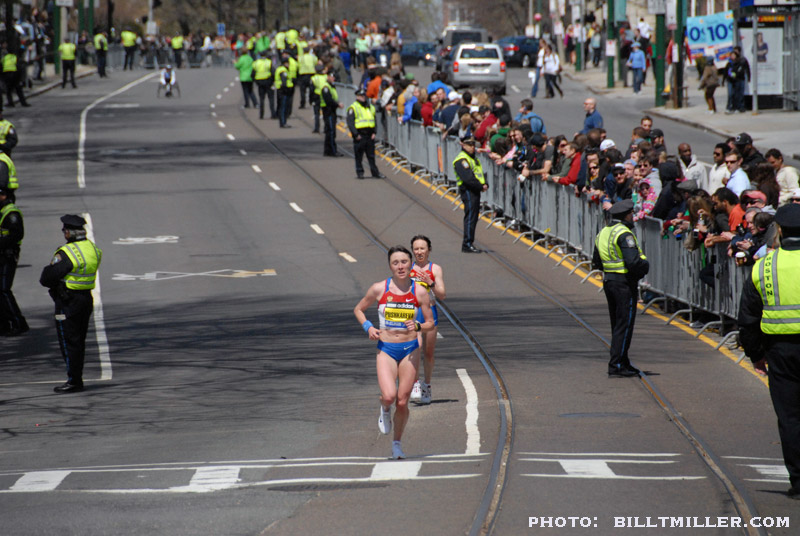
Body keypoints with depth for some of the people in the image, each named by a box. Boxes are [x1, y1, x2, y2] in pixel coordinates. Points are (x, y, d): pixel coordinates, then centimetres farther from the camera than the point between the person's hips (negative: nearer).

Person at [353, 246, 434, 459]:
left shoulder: (419, 292, -2)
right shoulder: (379, 289, -4)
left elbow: (430, 323, 4)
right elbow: (358, 310, 11)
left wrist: (418, 326, -17)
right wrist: (368, 327, -7)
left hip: (410, 349, 1)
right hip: (386, 349, -1)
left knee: (402, 402, 3)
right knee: (389, 396, -21)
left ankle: (397, 443, 23)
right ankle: (384, 410, 16)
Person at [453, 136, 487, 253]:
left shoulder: (474, 158, 20)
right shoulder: (461, 160, -12)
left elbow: (480, 173, 18)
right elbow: (468, 178, -21)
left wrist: (485, 184, -2)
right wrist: (481, 186, -17)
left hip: (476, 191, 10)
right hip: (468, 191, -10)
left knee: (474, 217, 12)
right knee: (470, 217, -10)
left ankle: (467, 242, 19)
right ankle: (467, 244, -9)